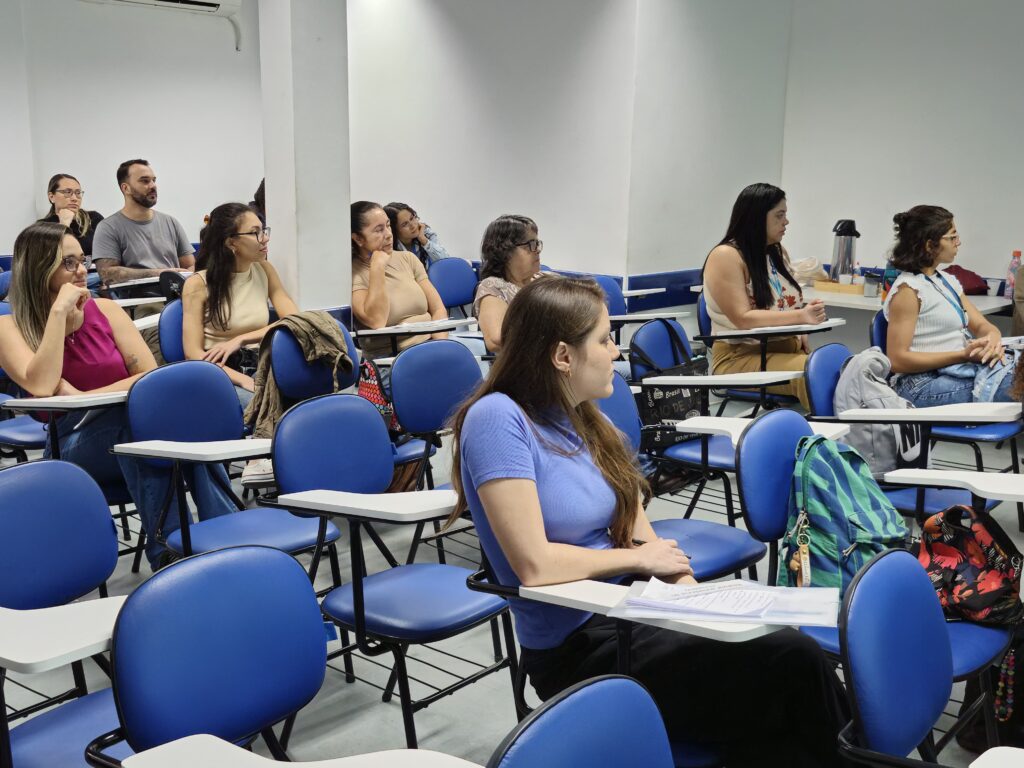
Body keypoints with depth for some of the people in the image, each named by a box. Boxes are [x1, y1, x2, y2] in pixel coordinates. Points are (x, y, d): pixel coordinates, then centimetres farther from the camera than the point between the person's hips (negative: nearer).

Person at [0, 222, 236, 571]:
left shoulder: (105, 309, 7)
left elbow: (151, 376, -1)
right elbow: (41, 387, -21)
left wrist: (84, 399, -12)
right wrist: (59, 310, -20)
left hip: (129, 436, 3)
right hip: (72, 448, -2)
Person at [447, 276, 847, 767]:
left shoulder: (582, 419, 8)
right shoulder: (499, 418, -15)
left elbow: (642, 538, 7)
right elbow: (535, 565, -21)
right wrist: (639, 560, -8)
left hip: (632, 615, 7)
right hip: (578, 650, -7)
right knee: (793, 661, -16)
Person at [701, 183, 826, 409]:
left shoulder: (778, 252, 14)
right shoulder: (725, 256, -10)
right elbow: (743, 319, -18)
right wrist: (800, 317, -26)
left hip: (785, 349, 7)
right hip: (740, 357, -7)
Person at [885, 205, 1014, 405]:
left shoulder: (948, 281, 18)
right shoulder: (908, 289, -8)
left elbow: (981, 325, 17)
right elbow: (897, 359, -13)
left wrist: (993, 339, -9)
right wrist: (963, 355, -18)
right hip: (924, 386, -8)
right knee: (1015, 386, -28)